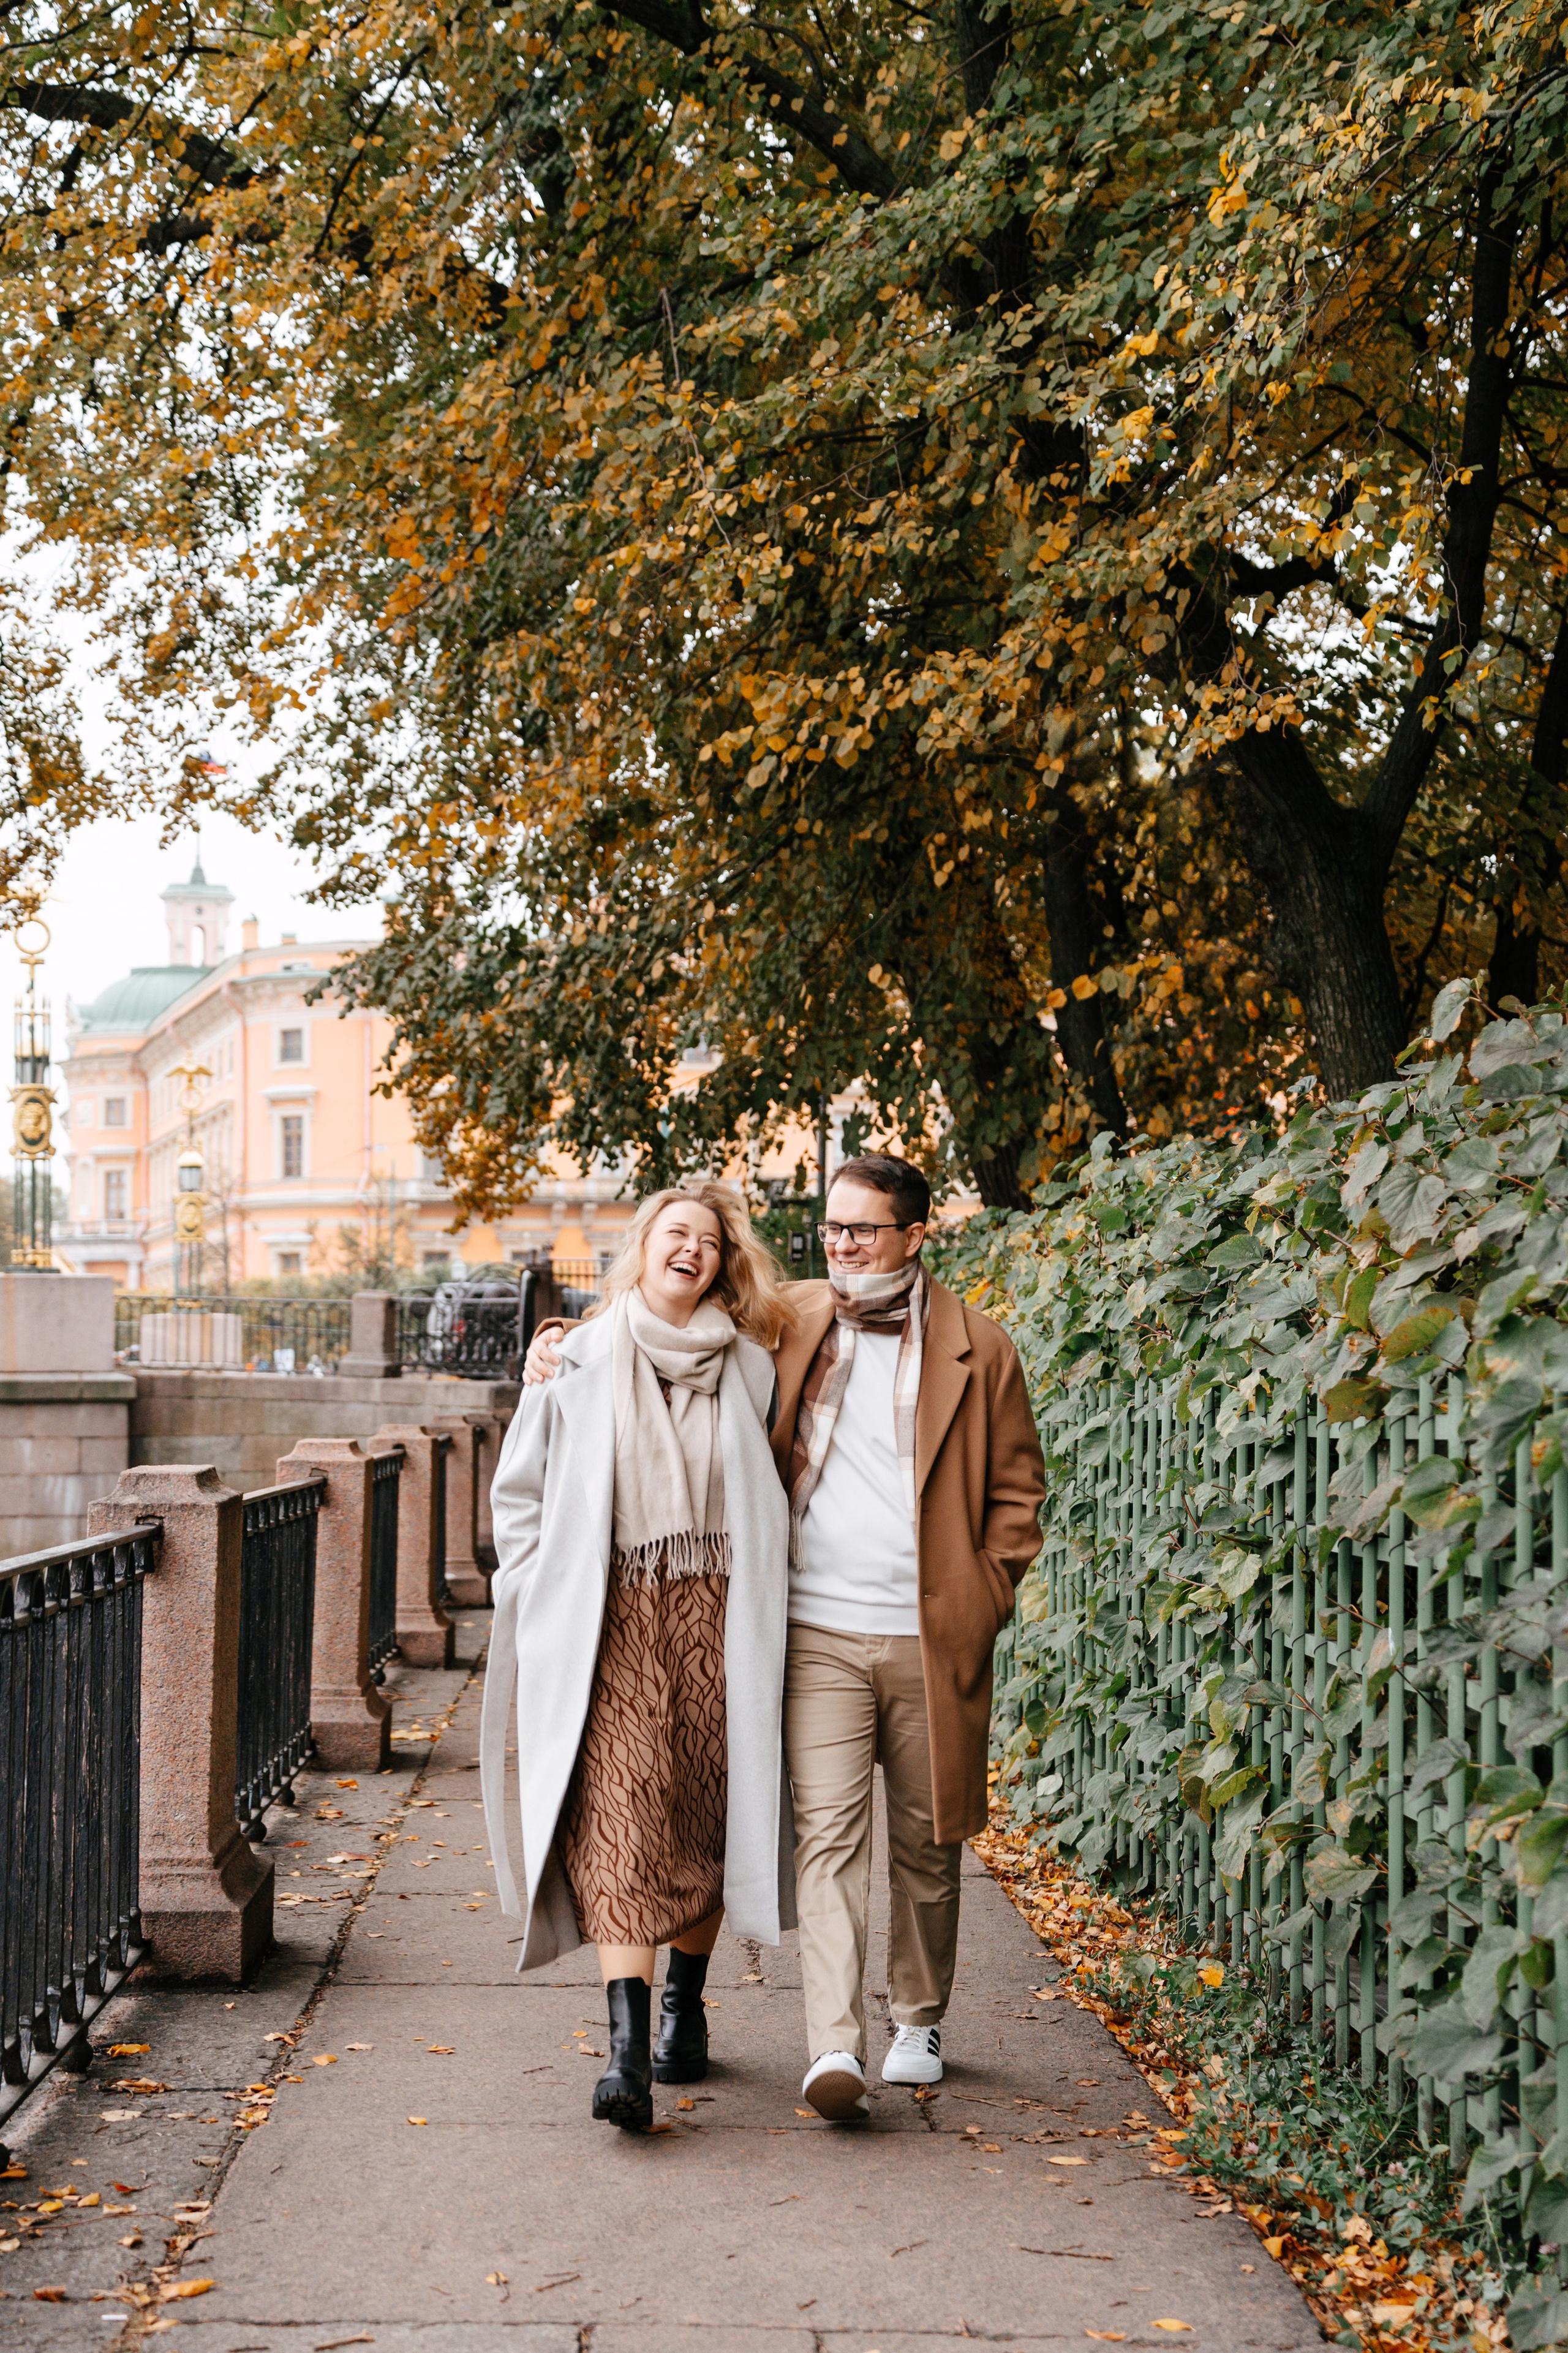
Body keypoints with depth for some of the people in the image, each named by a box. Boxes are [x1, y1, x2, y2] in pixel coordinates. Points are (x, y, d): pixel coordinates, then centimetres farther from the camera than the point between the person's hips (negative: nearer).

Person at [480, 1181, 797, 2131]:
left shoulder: (749, 1369, 8)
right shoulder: (579, 1364, 5)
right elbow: (520, 1493, 10)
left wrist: (757, 1608, 9)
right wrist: (548, 1605, 3)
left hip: (716, 1622, 2)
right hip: (611, 1623, -2)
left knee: (706, 1816, 6)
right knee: (621, 1820, -12)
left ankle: (686, 2007, 27)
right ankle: (629, 2050, -16)